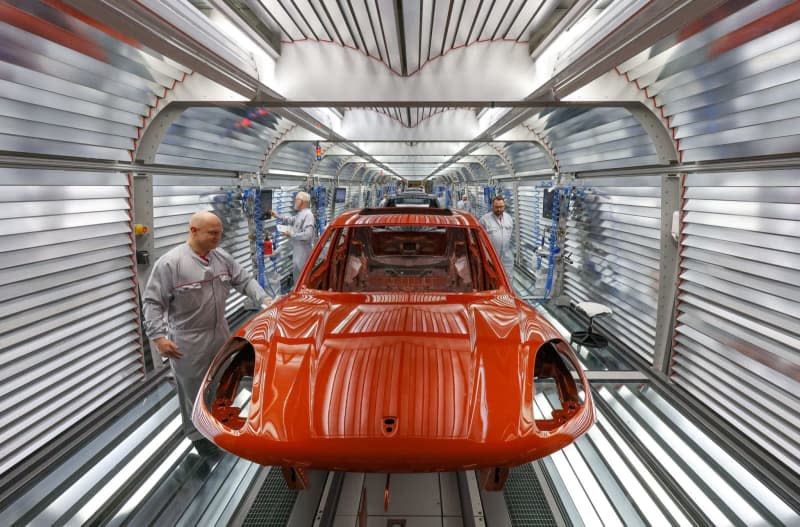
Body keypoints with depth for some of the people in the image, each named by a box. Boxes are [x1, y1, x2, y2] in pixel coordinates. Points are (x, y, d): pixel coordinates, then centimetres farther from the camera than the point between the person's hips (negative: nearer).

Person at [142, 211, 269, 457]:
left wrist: (264, 300, -9)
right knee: (193, 389, 10)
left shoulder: (222, 258, 0)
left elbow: (245, 280, 5)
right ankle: (198, 434, 29)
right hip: (188, 341, -6)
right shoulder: (170, 263, -17)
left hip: (220, 334, 6)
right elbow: (152, 302, -14)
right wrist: (158, 336, -21)